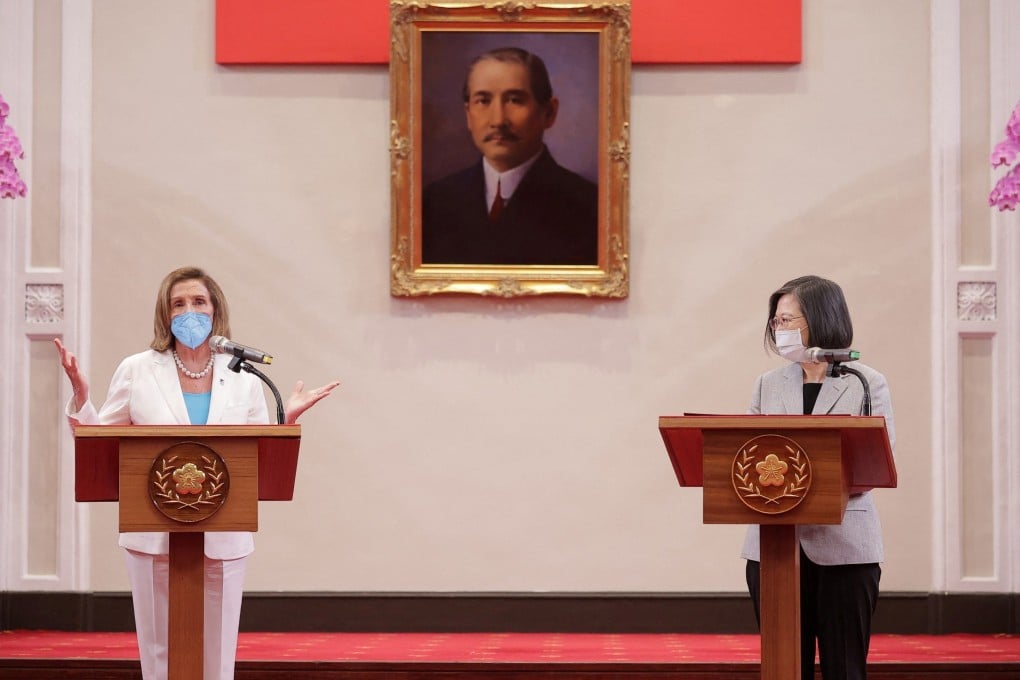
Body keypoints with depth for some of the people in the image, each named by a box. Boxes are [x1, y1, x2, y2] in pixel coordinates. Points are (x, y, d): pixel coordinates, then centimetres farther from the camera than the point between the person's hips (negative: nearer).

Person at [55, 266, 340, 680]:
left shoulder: (244, 379, 6)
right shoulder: (136, 371, 2)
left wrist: (289, 418, -4)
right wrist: (80, 392, -7)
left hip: (223, 540, 1)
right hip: (155, 536, -1)